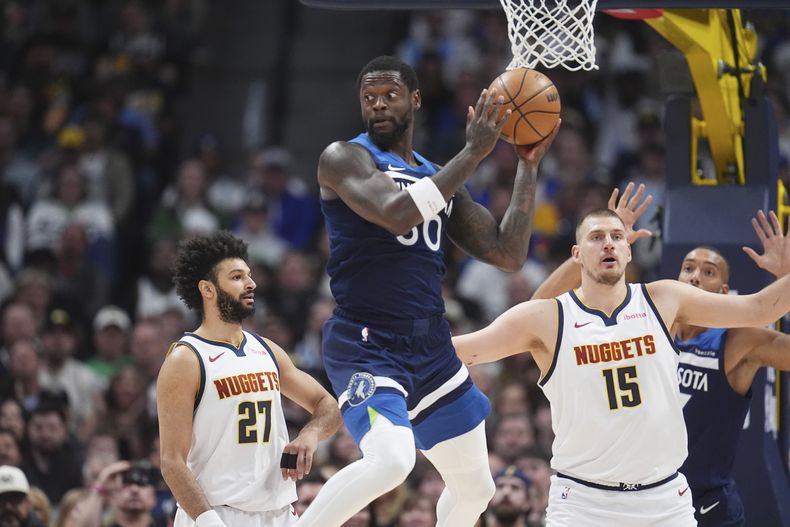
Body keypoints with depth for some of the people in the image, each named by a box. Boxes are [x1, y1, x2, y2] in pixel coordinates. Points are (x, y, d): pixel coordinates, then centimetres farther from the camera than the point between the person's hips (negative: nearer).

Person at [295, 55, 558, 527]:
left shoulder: (440, 179, 16)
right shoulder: (344, 158, -5)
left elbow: (509, 255, 12)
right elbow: (396, 214, -24)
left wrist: (528, 166, 8)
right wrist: (473, 154, -19)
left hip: (433, 347, 8)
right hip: (367, 344, -8)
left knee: (476, 488, 14)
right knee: (391, 461, -32)